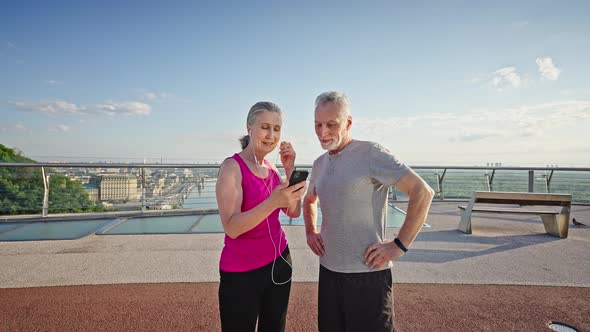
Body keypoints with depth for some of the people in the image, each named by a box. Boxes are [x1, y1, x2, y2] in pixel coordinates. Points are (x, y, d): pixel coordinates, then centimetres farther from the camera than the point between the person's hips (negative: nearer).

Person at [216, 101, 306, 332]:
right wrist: (273, 202, -37)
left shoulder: (271, 168, 5)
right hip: (241, 272, -6)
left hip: (278, 262, 6)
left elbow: (294, 212, 0)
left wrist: (290, 169, -9)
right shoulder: (232, 167, -15)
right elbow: (231, 228, -24)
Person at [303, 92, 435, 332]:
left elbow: (423, 192, -16)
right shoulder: (319, 164, 9)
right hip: (328, 269, 7)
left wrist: (399, 245, -17)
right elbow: (309, 200, 27)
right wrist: (310, 232, 11)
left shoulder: (371, 154, -13)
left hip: (367, 273, -6)